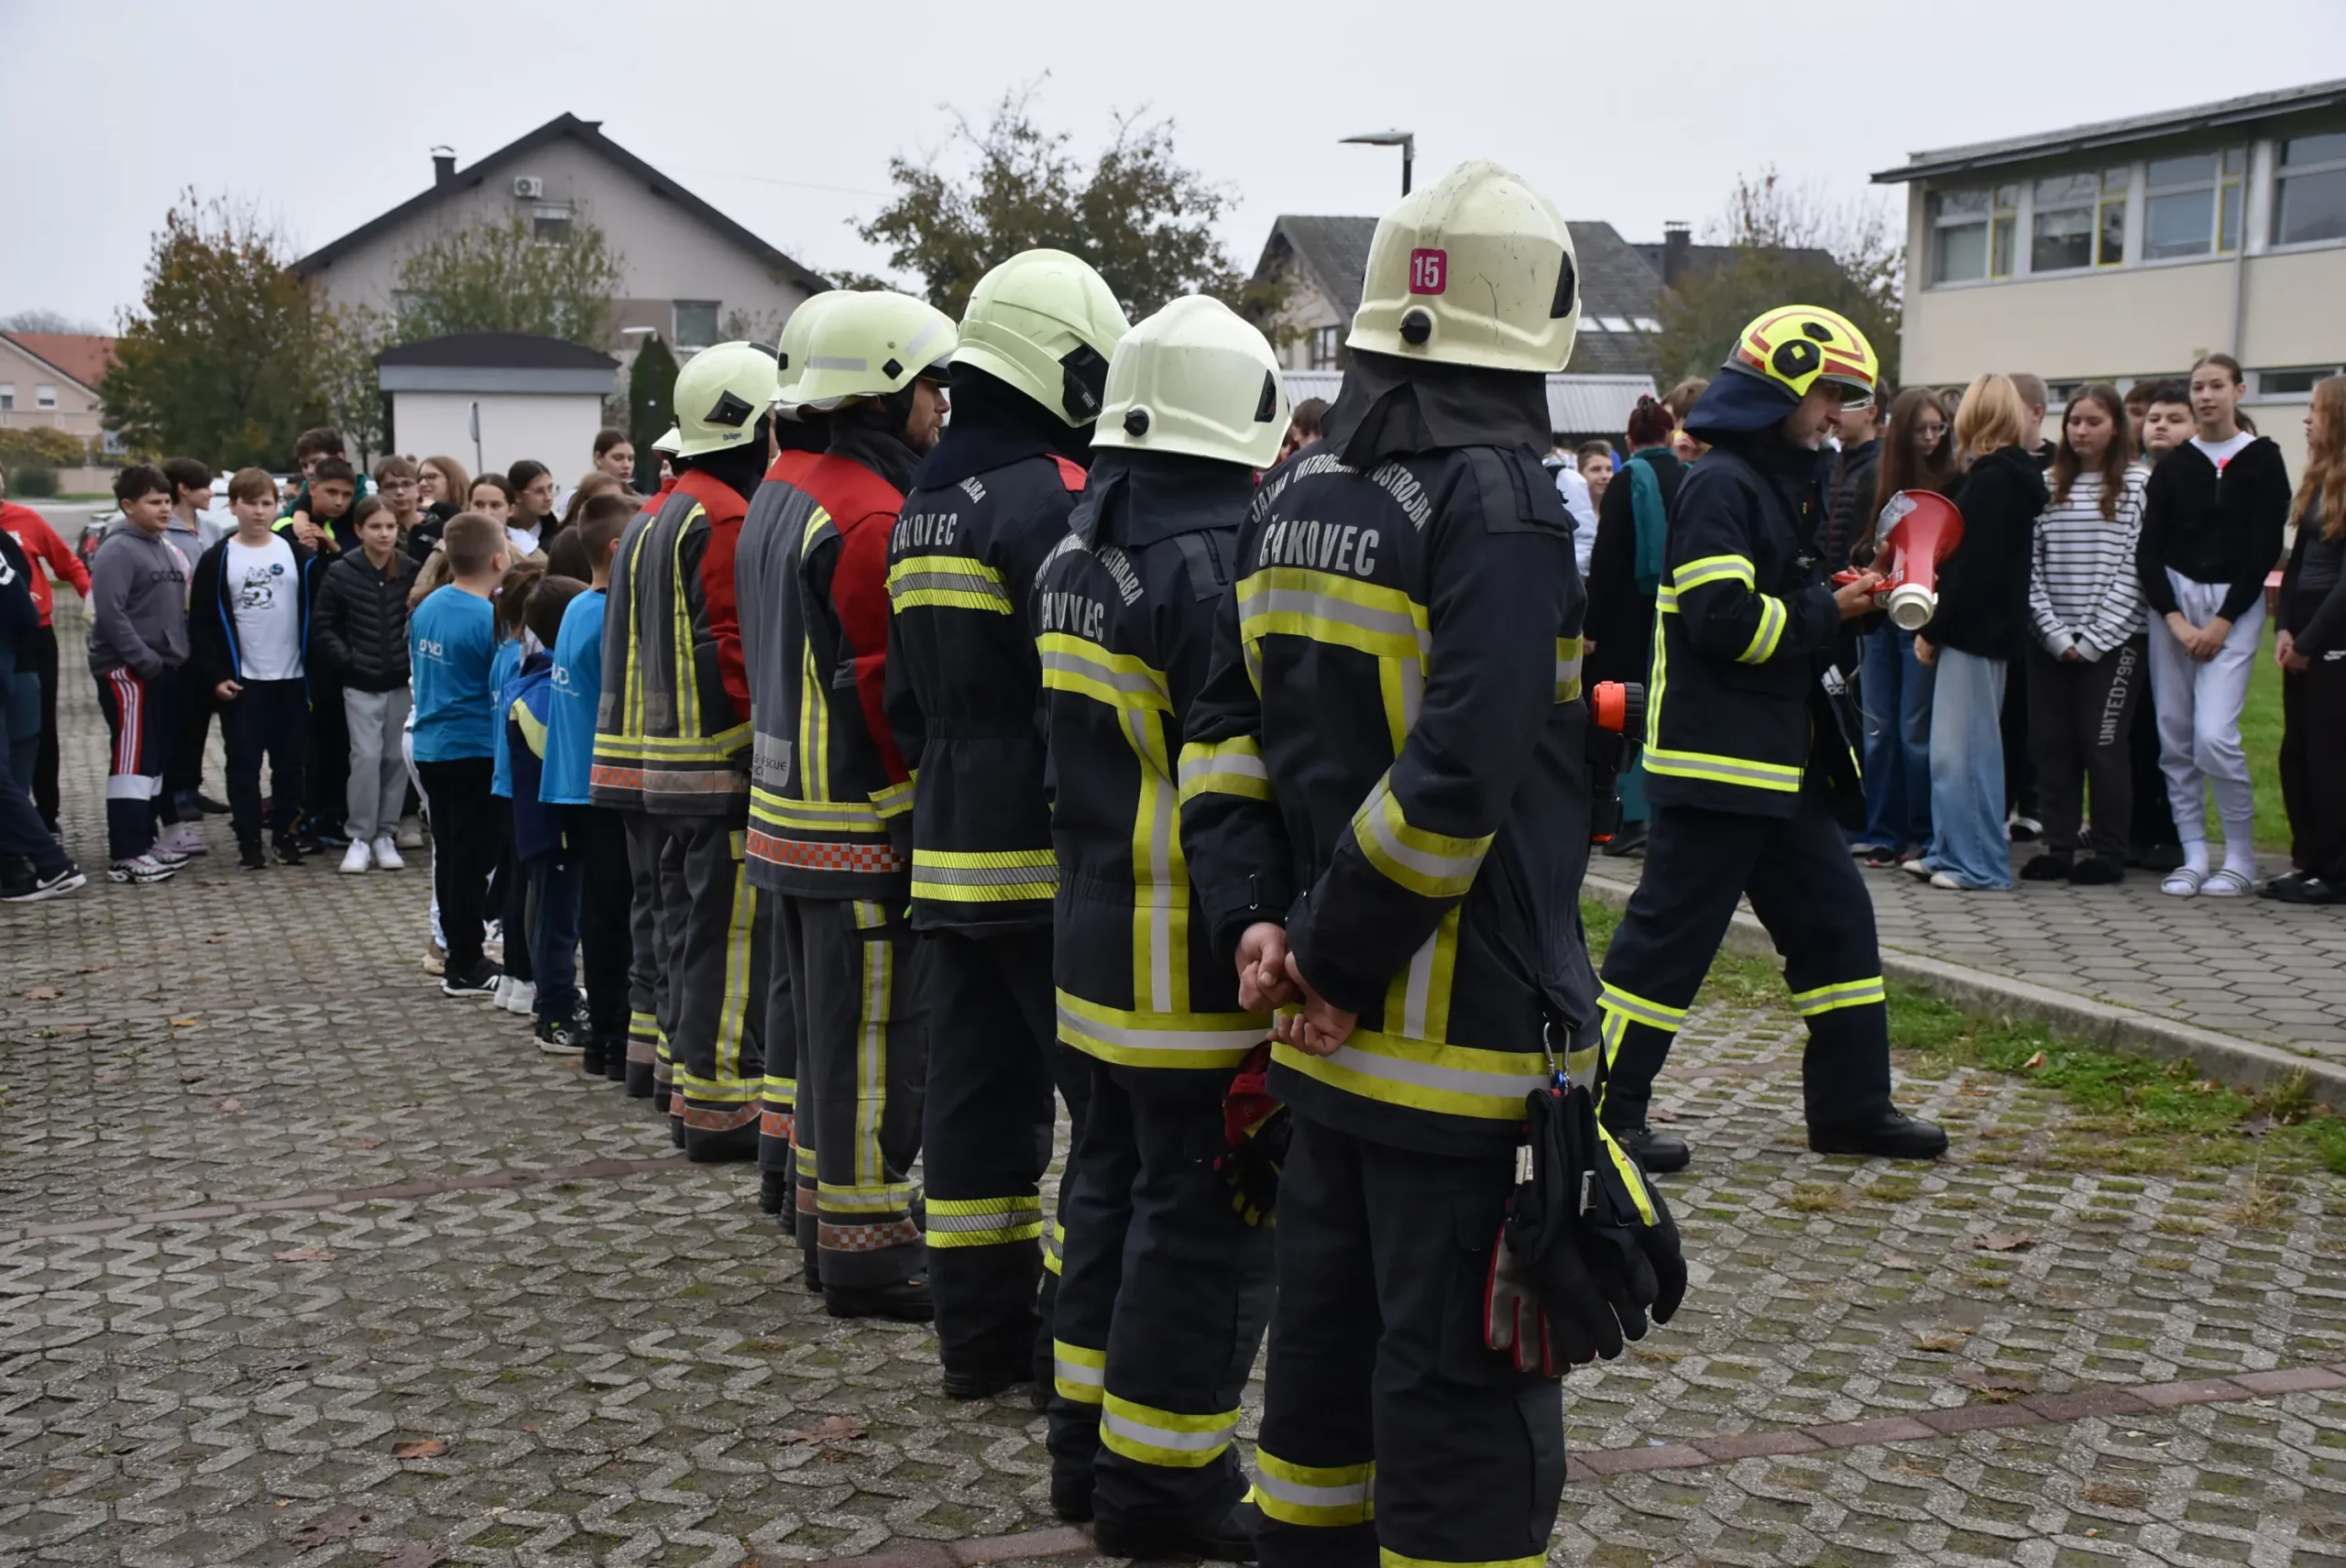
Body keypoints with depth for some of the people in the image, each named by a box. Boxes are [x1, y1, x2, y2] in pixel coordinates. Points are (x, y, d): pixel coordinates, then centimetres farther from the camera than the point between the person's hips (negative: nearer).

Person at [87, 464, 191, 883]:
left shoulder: (164, 549, 17)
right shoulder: (117, 550, -13)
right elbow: (110, 613, -22)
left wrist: (179, 655, 12)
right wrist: (143, 659, -22)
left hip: (161, 669, 9)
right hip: (127, 671, -9)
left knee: (156, 758, 13)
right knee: (132, 759, -10)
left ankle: (143, 842, 22)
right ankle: (127, 855, -10)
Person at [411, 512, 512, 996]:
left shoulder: (426, 607, 5)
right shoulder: (490, 620, -18)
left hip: (431, 748, 8)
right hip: (474, 752, -8)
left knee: (449, 854, 14)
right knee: (475, 858, 0)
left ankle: (459, 955, 22)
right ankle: (466, 969, 4)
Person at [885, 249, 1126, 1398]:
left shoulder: (925, 502, 14)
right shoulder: (1052, 496, -15)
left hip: (947, 854, 9)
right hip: (1044, 863, -9)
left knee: (979, 1091, 12)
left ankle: (982, 1331, 18)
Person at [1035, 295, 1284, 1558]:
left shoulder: (1077, 555, 9)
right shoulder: (1216, 565, -20)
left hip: (1094, 931, 9)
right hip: (1198, 961, -9)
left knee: (1112, 1182, 18)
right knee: (1202, 1218, 1)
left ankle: (1088, 1439, 28)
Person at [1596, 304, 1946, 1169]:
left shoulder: (1781, 484, 18)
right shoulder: (1720, 484, -14)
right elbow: (1724, 619, -24)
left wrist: (1848, 600, 5)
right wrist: (1826, 613, -11)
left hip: (1783, 762, 10)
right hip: (1715, 759, -10)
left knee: (1835, 921, 13)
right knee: (1670, 935, -4)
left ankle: (1852, 1106, 22)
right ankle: (1604, 1112, 4)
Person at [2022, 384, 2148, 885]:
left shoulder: (2137, 485, -2)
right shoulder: (2048, 485, 8)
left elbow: (2133, 568, -7)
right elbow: (2031, 566, 4)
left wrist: (2092, 640, -11)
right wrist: (2056, 634, -6)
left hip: (2113, 641, -4)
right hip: (2050, 641, 4)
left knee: (2102, 744, -1)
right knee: (2052, 744, 4)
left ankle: (2109, 854, 8)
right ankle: (2059, 848, 13)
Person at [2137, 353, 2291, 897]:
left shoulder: (2263, 460, 0)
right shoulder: (2174, 465, 6)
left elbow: (2265, 549, -4)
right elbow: (2148, 549, 3)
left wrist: (2223, 622, -9)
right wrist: (2175, 618, -8)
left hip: (2235, 605, -3)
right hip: (2172, 600, 3)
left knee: (2214, 735, -14)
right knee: (2174, 736, 1)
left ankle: (2241, 857, 1)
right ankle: (2193, 856, 10)